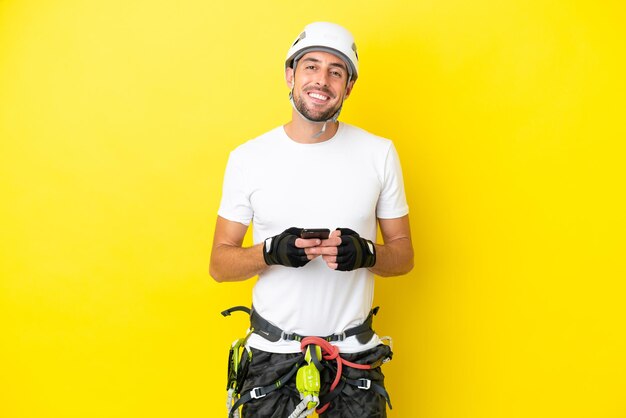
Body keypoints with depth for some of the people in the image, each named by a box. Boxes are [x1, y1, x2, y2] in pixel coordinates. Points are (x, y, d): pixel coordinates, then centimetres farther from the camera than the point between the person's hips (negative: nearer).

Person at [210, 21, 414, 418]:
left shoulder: (380, 153, -3)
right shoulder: (248, 158, -5)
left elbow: (403, 254, 3)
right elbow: (219, 264, -1)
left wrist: (366, 253, -19)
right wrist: (272, 252, -21)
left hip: (355, 353, 1)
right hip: (272, 351, 0)